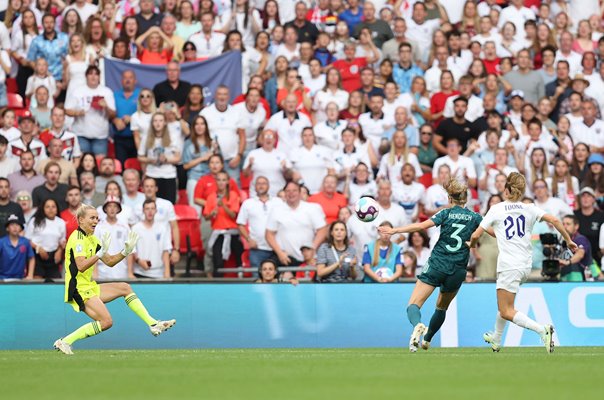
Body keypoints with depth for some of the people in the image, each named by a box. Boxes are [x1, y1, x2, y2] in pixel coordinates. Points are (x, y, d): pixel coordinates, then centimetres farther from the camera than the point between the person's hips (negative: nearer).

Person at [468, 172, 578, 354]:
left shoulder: (496, 209, -1)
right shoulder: (529, 209, 6)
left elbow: (475, 235, 1)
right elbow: (554, 220, -5)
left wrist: (471, 243, 24)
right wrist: (568, 240, 7)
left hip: (509, 266, -6)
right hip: (526, 264, 6)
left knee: (506, 312, -5)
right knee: (504, 304, 26)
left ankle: (542, 329, -24)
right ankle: (496, 340, 38)